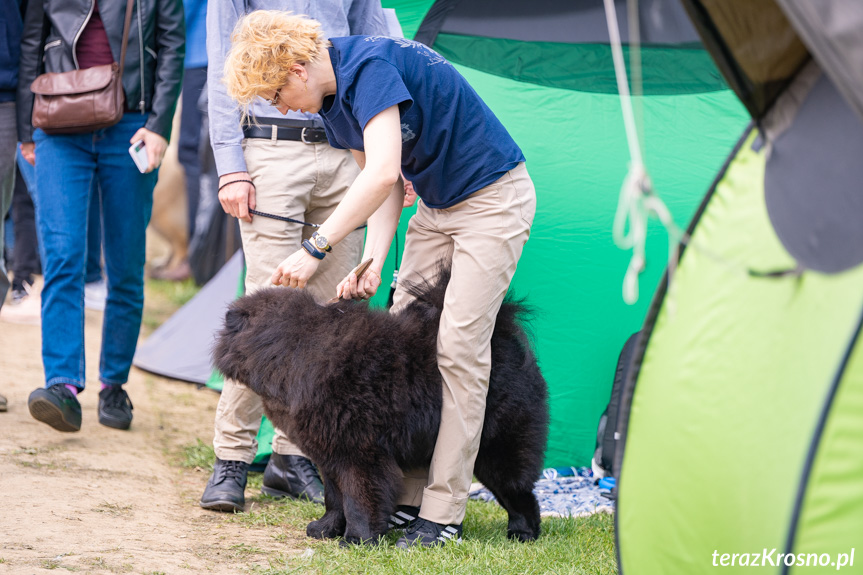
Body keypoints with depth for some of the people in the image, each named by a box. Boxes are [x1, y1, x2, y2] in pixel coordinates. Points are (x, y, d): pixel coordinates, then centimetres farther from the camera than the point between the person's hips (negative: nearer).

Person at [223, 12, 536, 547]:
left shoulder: (370, 65, -26)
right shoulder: (334, 102, 3)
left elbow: (383, 173, -36)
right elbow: (384, 185, 7)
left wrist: (316, 249, -33)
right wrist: (371, 265, -8)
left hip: (493, 197, -10)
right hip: (437, 205, 10)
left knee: (459, 344, -13)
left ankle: (444, 513, -9)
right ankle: (405, 495, 9)